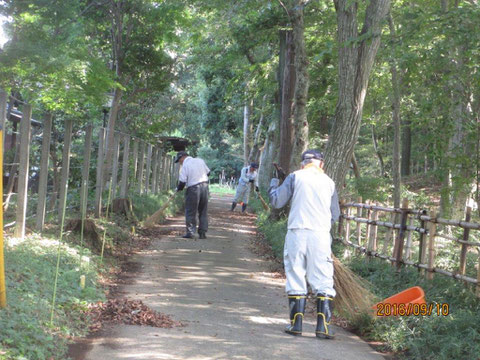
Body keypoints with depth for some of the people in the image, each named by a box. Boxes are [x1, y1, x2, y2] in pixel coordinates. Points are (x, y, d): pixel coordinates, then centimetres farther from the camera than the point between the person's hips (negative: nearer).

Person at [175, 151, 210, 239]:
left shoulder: (185, 165, -8)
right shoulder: (200, 160, 9)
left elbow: (182, 181, -11)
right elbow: (208, 172, 17)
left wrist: (178, 189, 6)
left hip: (193, 189, -6)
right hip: (205, 187, 6)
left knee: (190, 212, 4)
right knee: (203, 212, 11)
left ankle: (190, 232, 2)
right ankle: (203, 233, 11)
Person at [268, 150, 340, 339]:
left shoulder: (295, 177, 3)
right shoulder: (329, 182, 11)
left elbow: (276, 201, 2)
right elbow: (335, 215, 16)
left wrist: (273, 183, 19)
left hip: (297, 233, -1)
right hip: (320, 235, 1)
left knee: (295, 279, 7)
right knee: (323, 282, 3)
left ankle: (296, 324, 8)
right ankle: (323, 326, -4)